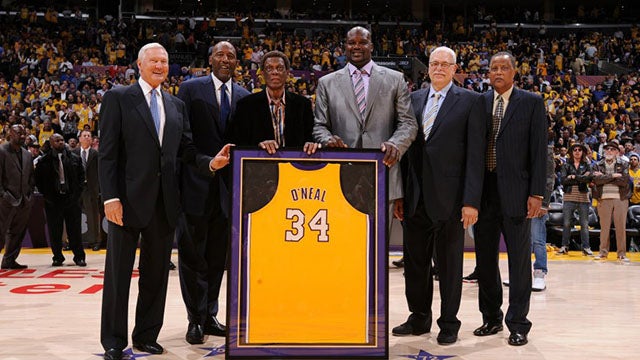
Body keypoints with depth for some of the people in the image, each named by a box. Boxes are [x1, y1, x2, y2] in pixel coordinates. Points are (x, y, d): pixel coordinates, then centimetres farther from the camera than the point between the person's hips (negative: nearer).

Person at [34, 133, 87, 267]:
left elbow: (81, 176, 12)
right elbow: (38, 179, 7)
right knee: (55, 232, 4)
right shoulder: (44, 161, 2)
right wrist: (46, 195, -1)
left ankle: (79, 256, 11)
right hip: (53, 201, 0)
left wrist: (77, 192, 2)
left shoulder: (74, 158, 7)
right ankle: (57, 257, 16)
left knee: (75, 230, 3)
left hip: (71, 199, 1)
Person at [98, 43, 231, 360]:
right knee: (118, 272, 4)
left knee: (157, 273, 11)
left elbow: (186, 150, 11)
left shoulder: (176, 105, 14)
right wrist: (110, 197, -14)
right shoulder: (118, 98, 0)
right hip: (129, 199, -5)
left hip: (164, 201, 5)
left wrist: (211, 163, -10)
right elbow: (107, 152, -6)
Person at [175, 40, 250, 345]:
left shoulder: (245, 97, 10)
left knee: (217, 255, 12)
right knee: (192, 254, 3)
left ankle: (209, 315, 24)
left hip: (228, 184, 4)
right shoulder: (191, 89, 0)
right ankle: (196, 319, 12)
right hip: (196, 183, -4)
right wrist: (176, 179, -10)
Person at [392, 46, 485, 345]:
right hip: (415, 198, 4)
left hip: (449, 197, -4)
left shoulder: (470, 101, -1)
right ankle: (419, 319, 26)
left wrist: (471, 200, -13)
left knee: (449, 264, 7)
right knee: (415, 261, 12)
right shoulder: (413, 100, 12)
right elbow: (405, 149, 11)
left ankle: (449, 324, 20)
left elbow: (475, 154, -7)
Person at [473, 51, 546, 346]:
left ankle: (518, 325, 11)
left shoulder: (531, 102, 1)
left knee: (519, 260, 2)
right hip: (483, 190, 4)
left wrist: (536, 193, -9)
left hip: (515, 192, -3)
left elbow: (538, 149, -3)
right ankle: (491, 319, 24)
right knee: (485, 258, 11)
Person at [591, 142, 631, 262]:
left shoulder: (623, 165, 7)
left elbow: (625, 181, -8)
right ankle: (603, 252, 9)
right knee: (604, 227, 1)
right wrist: (613, 176, -13)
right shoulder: (598, 165, 10)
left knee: (621, 227, 0)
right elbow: (596, 180, -8)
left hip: (620, 199, 0)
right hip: (604, 199, 1)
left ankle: (622, 253, 6)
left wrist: (604, 177, -9)